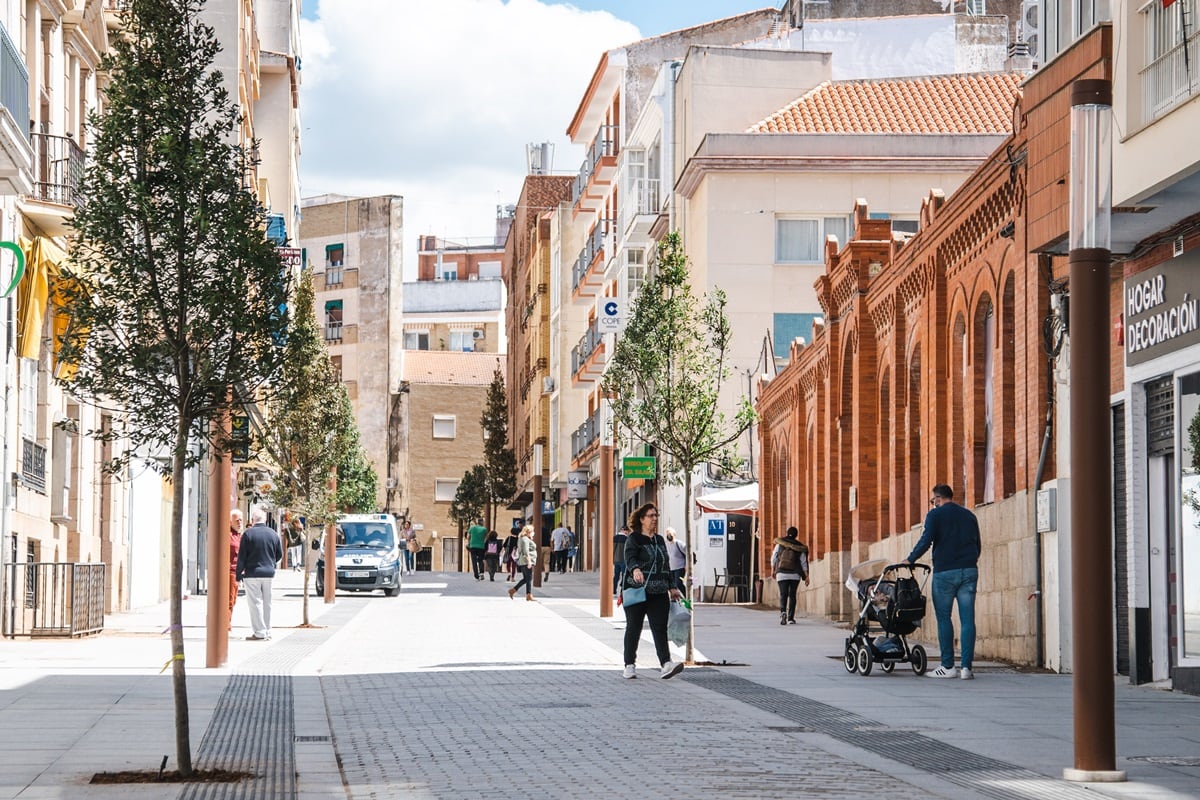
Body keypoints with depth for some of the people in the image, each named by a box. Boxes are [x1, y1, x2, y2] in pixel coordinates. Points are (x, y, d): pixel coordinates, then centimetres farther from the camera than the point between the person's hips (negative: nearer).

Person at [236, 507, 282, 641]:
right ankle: (267, 632, 14)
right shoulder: (273, 534, 4)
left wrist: (239, 573, -2)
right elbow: (280, 554, 12)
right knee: (267, 603, 12)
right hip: (268, 573, 5)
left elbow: (242, 556, -9)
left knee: (255, 602, -1)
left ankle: (259, 632, -5)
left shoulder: (248, 533, -9)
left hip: (252, 573, -5)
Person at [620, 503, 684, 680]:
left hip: (658, 592, 5)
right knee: (633, 628, 3)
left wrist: (671, 587, 21)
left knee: (660, 628, -7)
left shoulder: (660, 540, 18)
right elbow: (630, 559, -20)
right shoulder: (634, 539, -3)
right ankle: (629, 665, 13)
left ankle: (666, 664, -19)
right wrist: (635, 569, -41)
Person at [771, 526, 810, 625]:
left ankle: (783, 612, -29)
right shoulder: (799, 547, 4)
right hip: (795, 574, 1)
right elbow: (804, 563, 2)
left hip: (782, 573, -1)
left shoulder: (780, 544, 2)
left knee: (783, 595, -1)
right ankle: (791, 618, 6)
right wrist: (806, 576, 3)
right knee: (792, 595, 9)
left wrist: (773, 571, 12)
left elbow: (774, 558, 2)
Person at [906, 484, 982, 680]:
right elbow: (978, 545, 20)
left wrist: (910, 560, 1)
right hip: (969, 571, 4)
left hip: (945, 572, -4)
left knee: (944, 618, 3)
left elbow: (926, 540, -10)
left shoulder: (936, 514, 0)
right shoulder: (969, 516, 16)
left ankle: (948, 667, 1)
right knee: (967, 620, 0)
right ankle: (966, 667, -5)